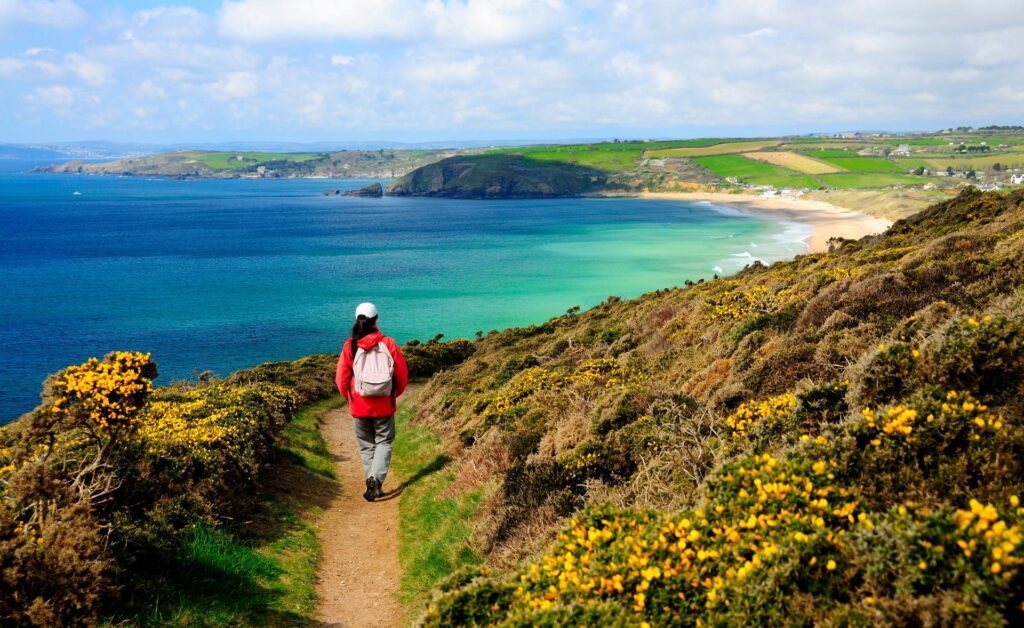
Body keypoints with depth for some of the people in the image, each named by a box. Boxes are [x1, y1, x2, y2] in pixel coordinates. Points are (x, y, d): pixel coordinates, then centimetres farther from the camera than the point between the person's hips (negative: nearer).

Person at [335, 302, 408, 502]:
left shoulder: (350, 346, -7)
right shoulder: (388, 344, -6)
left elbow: (341, 379, -2)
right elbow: (402, 375, -1)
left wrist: (350, 397, 17)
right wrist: (394, 394, 18)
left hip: (359, 405, 0)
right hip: (384, 405, 0)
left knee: (366, 446, 14)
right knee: (384, 442, 10)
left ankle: (371, 482, 11)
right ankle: (377, 479, -9)